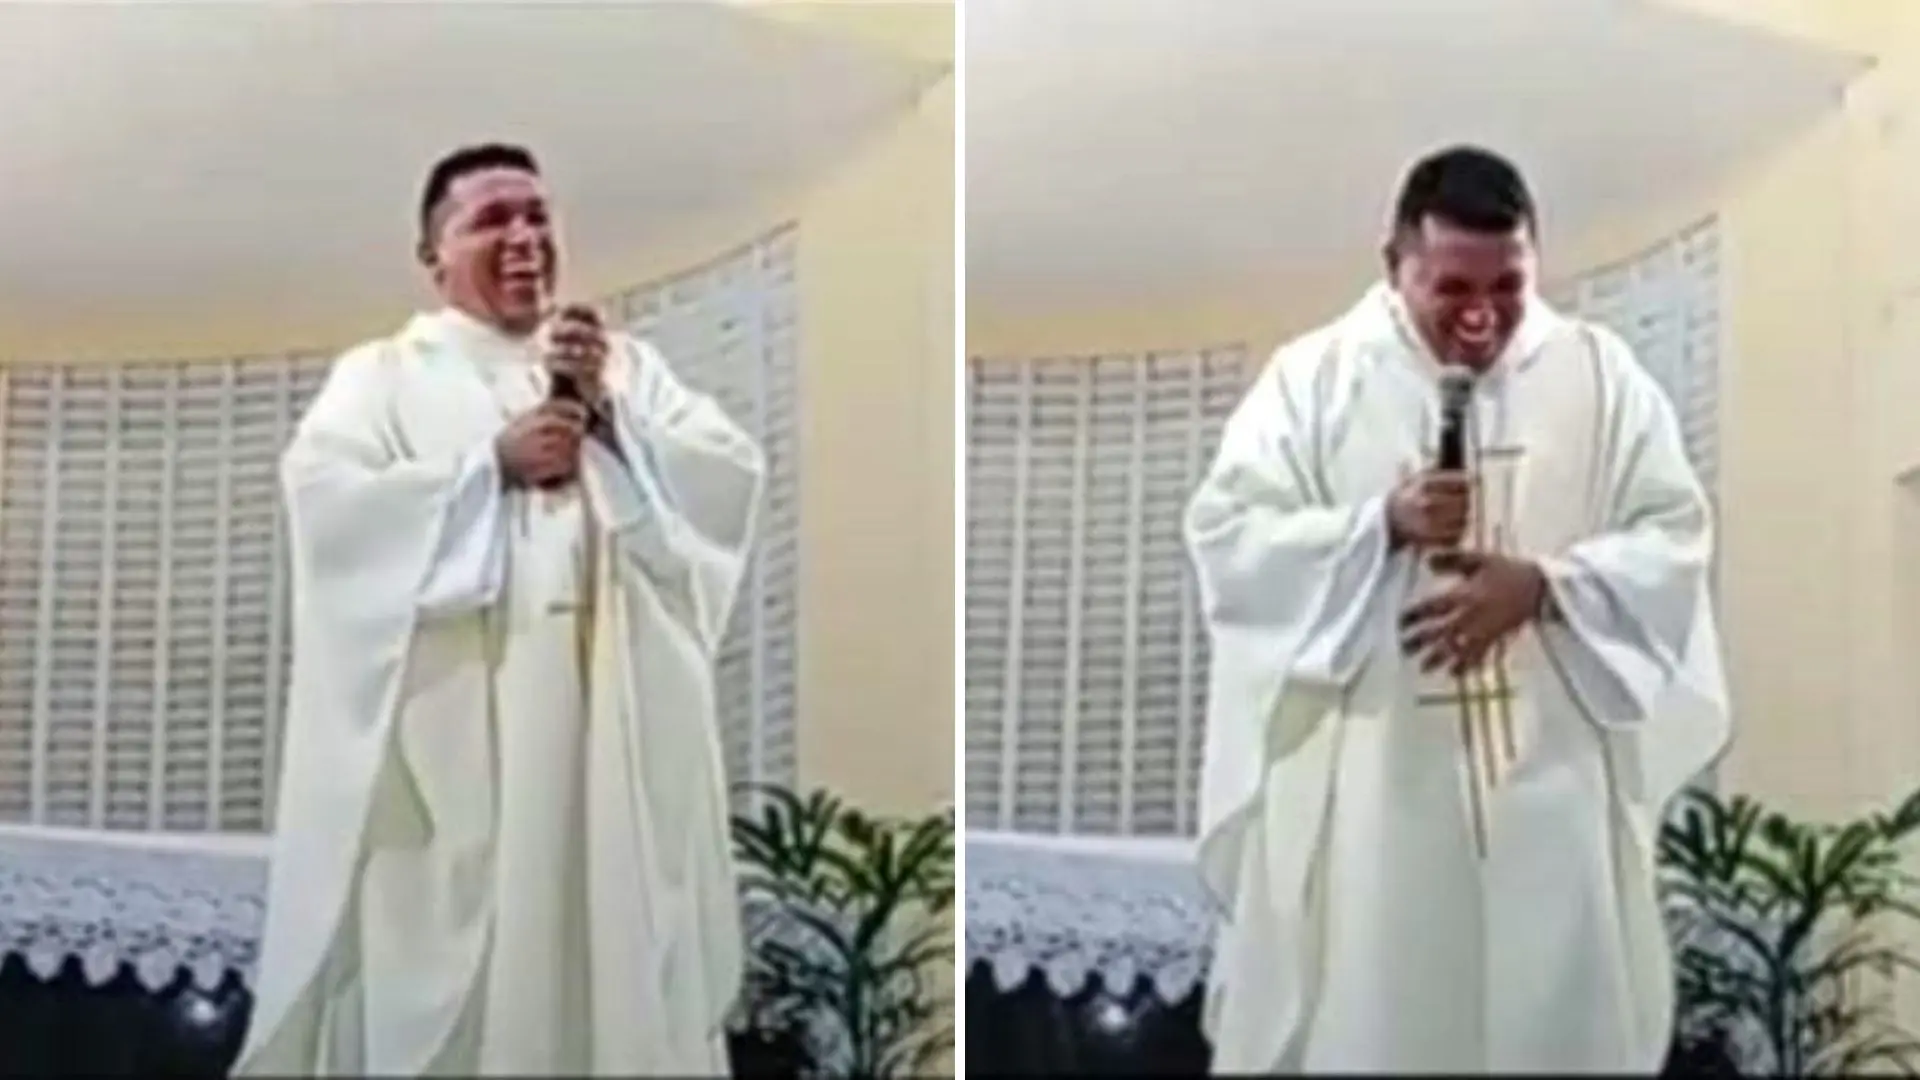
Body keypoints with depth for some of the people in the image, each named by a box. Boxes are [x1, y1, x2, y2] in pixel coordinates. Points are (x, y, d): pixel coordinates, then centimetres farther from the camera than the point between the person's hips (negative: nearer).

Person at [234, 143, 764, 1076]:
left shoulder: (626, 366, 18)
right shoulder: (381, 376, 9)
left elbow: (732, 479, 7)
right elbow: (324, 500, -8)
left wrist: (610, 413, -5)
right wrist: (494, 463, -9)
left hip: (611, 716, 3)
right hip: (450, 726, -2)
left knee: (614, 945, 2)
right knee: (453, 958, -6)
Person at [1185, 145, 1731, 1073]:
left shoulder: (1599, 373, 3)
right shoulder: (1313, 376, -1)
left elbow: (1675, 534, 2)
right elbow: (1225, 535, -6)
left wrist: (1543, 583, -15)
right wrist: (1383, 524, -19)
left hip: (1550, 771, 2)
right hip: (1364, 779, -1)